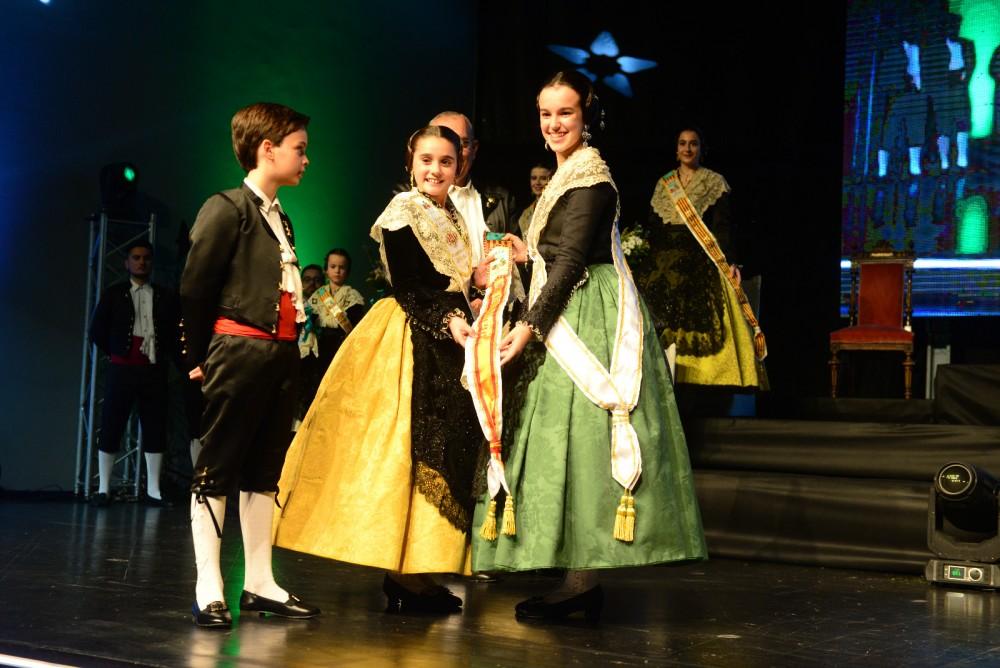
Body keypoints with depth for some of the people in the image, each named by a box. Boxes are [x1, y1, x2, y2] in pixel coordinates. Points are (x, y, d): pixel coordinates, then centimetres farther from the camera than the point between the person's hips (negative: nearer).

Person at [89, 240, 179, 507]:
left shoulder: (165, 297, 10)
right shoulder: (114, 294, 7)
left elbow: (177, 331, 13)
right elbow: (97, 330, 7)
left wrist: (167, 355, 4)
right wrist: (114, 352, 3)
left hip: (154, 371, 2)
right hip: (123, 369, -1)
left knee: (155, 429, 1)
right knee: (111, 428, -1)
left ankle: (153, 491, 6)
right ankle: (103, 489, 5)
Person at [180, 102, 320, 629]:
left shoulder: (279, 218, 17)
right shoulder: (227, 208, -7)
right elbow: (195, 287, -9)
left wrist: (287, 346, 8)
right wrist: (200, 357, -5)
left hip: (281, 352, 8)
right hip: (239, 348, -8)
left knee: (265, 471, 11)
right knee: (216, 469, -2)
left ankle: (259, 584, 19)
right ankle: (208, 590, 1)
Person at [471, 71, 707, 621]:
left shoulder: (588, 176, -12)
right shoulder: (571, 173, 18)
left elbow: (571, 262, -19)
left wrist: (530, 325, -21)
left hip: (586, 321, -10)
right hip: (568, 320, 10)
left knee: (577, 435, -11)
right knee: (568, 439, 8)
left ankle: (580, 580, -8)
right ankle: (580, 579, 11)